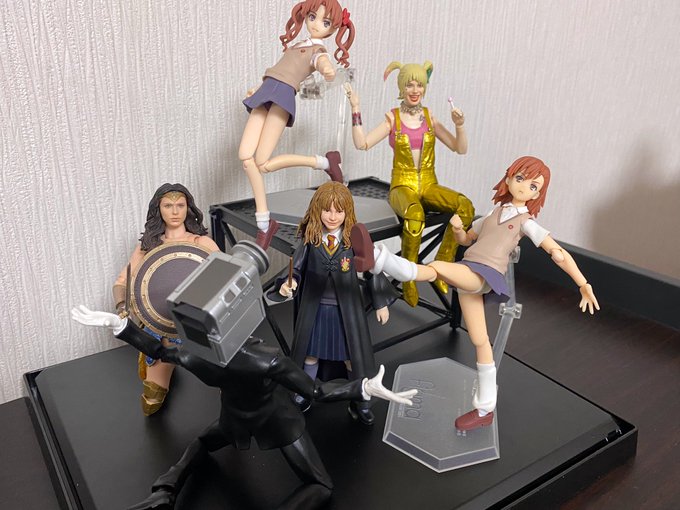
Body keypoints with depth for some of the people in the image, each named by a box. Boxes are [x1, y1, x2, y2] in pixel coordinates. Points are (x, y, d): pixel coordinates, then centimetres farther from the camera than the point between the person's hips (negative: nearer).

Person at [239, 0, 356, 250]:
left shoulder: (318, 51, 7)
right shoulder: (298, 46, 27)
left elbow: (324, 65, -17)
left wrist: (329, 72, -40)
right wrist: (258, 89, 39)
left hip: (282, 96, -7)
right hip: (265, 96, 7)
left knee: (263, 163, -18)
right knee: (245, 155, -9)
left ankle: (325, 162, -1)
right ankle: (264, 222, -6)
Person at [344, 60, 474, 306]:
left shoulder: (430, 117, 8)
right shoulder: (392, 118, 2)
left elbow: (460, 149, 6)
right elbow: (362, 144, -10)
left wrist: (459, 126, -11)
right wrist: (356, 109, -12)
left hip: (429, 185, 3)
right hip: (402, 186, -3)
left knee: (466, 207, -26)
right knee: (415, 215, -39)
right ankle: (408, 279, -18)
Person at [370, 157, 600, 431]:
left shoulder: (527, 222, 6)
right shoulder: (494, 214, 22)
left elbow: (559, 253, 0)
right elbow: (465, 239, 30)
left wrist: (584, 284, -9)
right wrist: (457, 227, 6)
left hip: (485, 276, -5)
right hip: (466, 275, 5)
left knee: (437, 267, -34)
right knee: (480, 341, 7)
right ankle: (485, 408, 14)